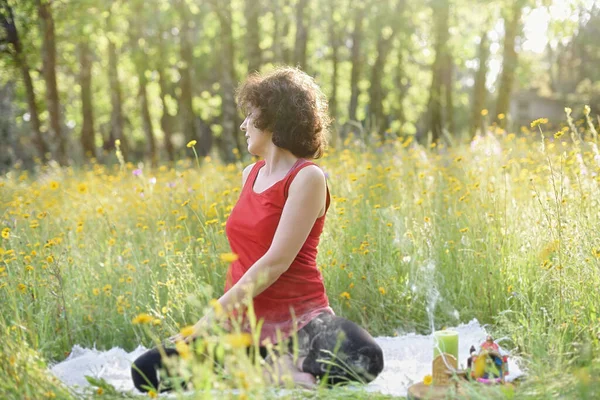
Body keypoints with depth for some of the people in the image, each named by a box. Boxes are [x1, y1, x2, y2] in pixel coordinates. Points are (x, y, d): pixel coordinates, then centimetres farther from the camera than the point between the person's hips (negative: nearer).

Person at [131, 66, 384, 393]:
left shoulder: (307, 177, -9)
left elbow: (276, 262, -16)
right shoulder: (250, 175, 13)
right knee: (146, 370, -14)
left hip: (298, 319, -7)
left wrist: (210, 319, -17)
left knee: (363, 358, -38)